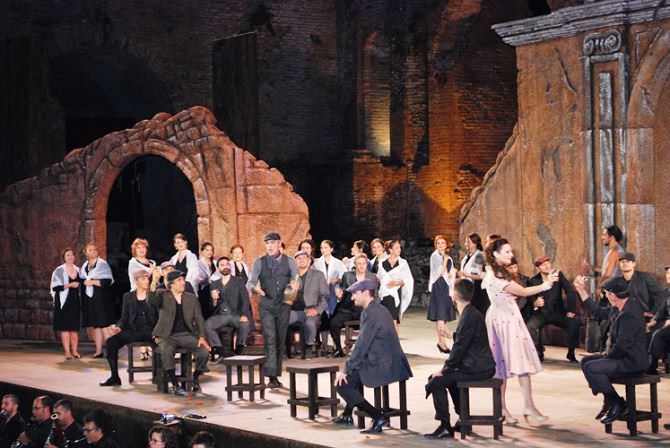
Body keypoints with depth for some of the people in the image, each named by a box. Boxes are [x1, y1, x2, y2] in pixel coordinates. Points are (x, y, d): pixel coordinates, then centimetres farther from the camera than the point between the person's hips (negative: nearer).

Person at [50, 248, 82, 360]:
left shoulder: (78, 270, 12)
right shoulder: (59, 270, -4)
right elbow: (55, 287, -11)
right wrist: (69, 285, -17)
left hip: (75, 302, 5)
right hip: (64, 303, -5)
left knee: (75, 328, 5)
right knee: (65, 327, -6)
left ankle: (75, 351, 11)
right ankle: (67, 352, -4)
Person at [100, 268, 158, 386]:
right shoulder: (128, 297, 18)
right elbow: (124, 317, 14)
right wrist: (119, 327, -5)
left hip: (150, 330, -2)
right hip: (134, 331, 2)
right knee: (111, 341, -23)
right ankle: (114, 377, -15)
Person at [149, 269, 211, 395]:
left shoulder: (192, 298, 14)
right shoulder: (163, 295, 4)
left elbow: (198, 318, 9)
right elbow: (151, 302, -17)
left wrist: (202, 337, -7)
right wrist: (153, 283, -34)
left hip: (187, 334, 3)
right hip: (168, 336, -3)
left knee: (205, 351, -23)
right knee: (167, 351, -37)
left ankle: (195, 378, 6)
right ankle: (175, 385, -26)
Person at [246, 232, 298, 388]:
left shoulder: (289, 262, 7)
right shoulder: (259, 262, 4)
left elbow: (296, 279, 0)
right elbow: (250, 282, -2)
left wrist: (295, 284, -24)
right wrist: (255, 288, -25)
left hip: (284, 305, 2)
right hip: (266, 305, -2)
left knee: (281, 340, 6)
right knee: (270, 339, -13)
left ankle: (276, 375, 16)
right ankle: (271, 376, -16)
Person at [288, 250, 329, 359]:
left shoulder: (318, 275, 13)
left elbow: (325, 296, 6)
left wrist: (317, 309, -11)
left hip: (309, 311, -2)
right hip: (293, 311, 2)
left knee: (310, 323, -37)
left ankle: (308, 348, -13)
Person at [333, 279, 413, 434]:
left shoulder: (371, 313, -17)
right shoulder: (379, 309, 14)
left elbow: (362, 344, -19)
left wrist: (346, 370, -13)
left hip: (381, 367, -10)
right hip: (392, 363, 10)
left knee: (342, 384, -5)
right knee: (353, 374, 30)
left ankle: (378, 417, -9)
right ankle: (347, 415, 39)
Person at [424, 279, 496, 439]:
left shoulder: (470, 317, -20)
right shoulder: (471, 313, 13)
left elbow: (460, 348, -21)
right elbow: (460, 346, 17)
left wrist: (444, 370, -12)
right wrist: (446, 368, 12)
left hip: (478, 369, -11)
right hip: (479, 366, 11)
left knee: (436, 382, -11)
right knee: (448, 377, 30)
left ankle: (445, 428, -8)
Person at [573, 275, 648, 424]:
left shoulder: (630, 314, -24)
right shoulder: (623, 308, 8)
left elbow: (621, 346, -26)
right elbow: (599, 312, 22)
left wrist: (606, 356, -8)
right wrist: (581, 290, 23)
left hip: (632, 362, -11)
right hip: (624, 358, 11)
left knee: (590, 368, -22)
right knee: (586, 360, 14)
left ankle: (617, 404, -9)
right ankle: (609, 401, 15)